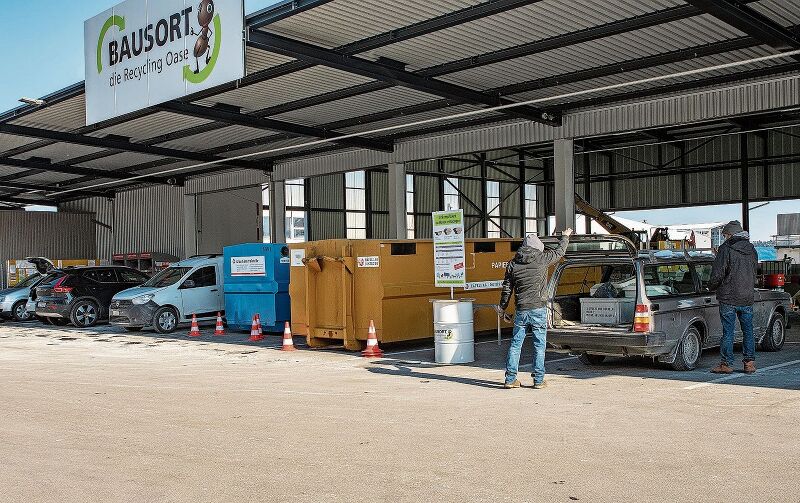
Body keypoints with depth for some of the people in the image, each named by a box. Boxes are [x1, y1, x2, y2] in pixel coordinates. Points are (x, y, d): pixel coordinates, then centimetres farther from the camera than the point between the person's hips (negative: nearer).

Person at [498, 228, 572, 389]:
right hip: (538, 310, -3)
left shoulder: (513, 264, 6)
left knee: (515, 344, 7)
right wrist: (565, 237, 34)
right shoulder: (542, 259, -2)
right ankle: (538, 380, 5)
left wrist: (502, 307, 21)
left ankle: (510, 379, 7)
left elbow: (506, 289, 10)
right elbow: (559, 252, 15)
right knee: (539, 345, 4)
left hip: (521, 311, 3)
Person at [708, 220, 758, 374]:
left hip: (728, 298, -5)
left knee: (728, 331, -1)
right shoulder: (751, 249, 10)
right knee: (748, 331, 11)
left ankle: (727, 364, 3)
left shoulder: (726, 249, -10)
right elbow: (755, 271, 18)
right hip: (747, 298, 6)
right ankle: (750, 363, 13)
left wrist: (711, 286, 5)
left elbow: (717, 274, -13)